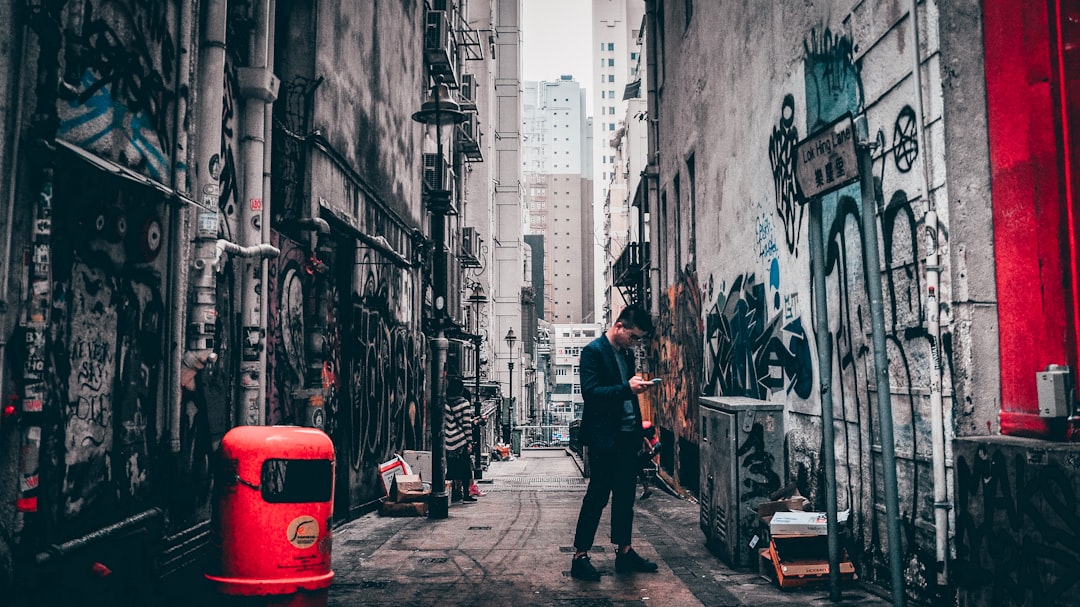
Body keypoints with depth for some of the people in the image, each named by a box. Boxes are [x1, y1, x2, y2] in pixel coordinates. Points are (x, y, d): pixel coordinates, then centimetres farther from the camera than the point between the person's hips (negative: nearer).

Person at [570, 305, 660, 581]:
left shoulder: (627, 353, 14)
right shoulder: (593, 351, -11)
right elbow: (589, 392, -20)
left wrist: (638, 387, 5)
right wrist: (627, 388, -25)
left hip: (628, 434, 8)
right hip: (604, 437, -8)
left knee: (625, 495, 13)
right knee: (597, 495, -3)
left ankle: (624, 552, 24)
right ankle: (580, 556, 7)